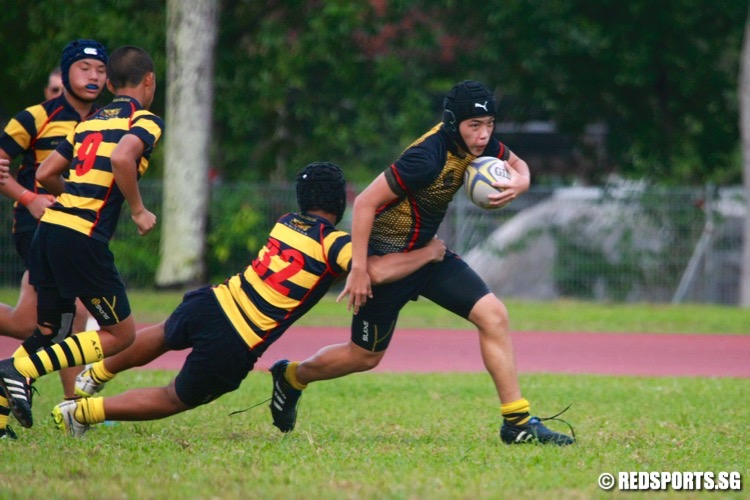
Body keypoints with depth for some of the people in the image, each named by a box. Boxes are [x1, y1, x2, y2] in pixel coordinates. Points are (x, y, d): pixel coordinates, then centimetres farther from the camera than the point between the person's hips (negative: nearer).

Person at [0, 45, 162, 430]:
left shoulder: (90, 121, 20)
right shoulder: (146, 121, 0)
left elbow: (45, 174, 19)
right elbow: (122, 157, -21)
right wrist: (138, 211, -9)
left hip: (50, 224, 7)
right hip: (84, 238, -7)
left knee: (46, 331, 16)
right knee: (121, 334, 3)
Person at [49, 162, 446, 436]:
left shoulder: (286, 223, 8)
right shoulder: (334, 243, -11)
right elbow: (376, 271, -26)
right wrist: (426, 254, -12)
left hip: (215, 303, 5)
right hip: (232, 350, -5)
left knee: (162, 336, 40)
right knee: (175, 400, 18)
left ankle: (96, 374, 58)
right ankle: (84, 411, 14)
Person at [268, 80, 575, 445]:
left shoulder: (477, 143, -6)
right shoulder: (427, 158, -30)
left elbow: (516, 164, 15)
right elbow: (365, 203, -26)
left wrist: (518, 183, -10)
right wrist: (358, 269, -25)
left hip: (427, 251, 8)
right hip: (387, 258, -8)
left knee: (493, 315, -6)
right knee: (365, 356, 6)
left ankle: (518, 422, -2)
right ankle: (291, 377, 34)